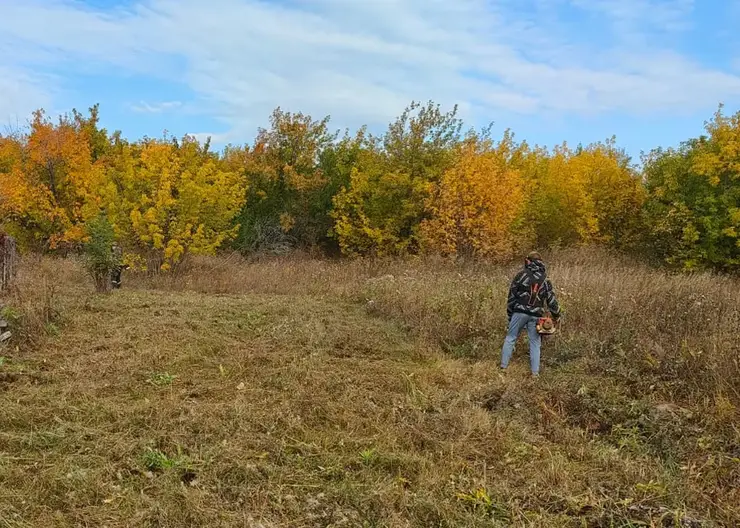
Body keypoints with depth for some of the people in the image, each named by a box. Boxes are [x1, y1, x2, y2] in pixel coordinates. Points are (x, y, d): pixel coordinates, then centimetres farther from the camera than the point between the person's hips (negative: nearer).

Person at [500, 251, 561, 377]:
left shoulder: (522, 274, 0)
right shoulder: (545, 279, 8)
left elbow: (512, 295, 0)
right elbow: (551, 300, 7)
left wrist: (510, 313, 9)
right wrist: (556, 316, 19)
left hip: (519, 312, -2)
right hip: (536, 315, 2)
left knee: (510, 339, 8)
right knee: (535, 343, 9)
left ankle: (503, 366, 5)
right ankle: (535, 372, 5)